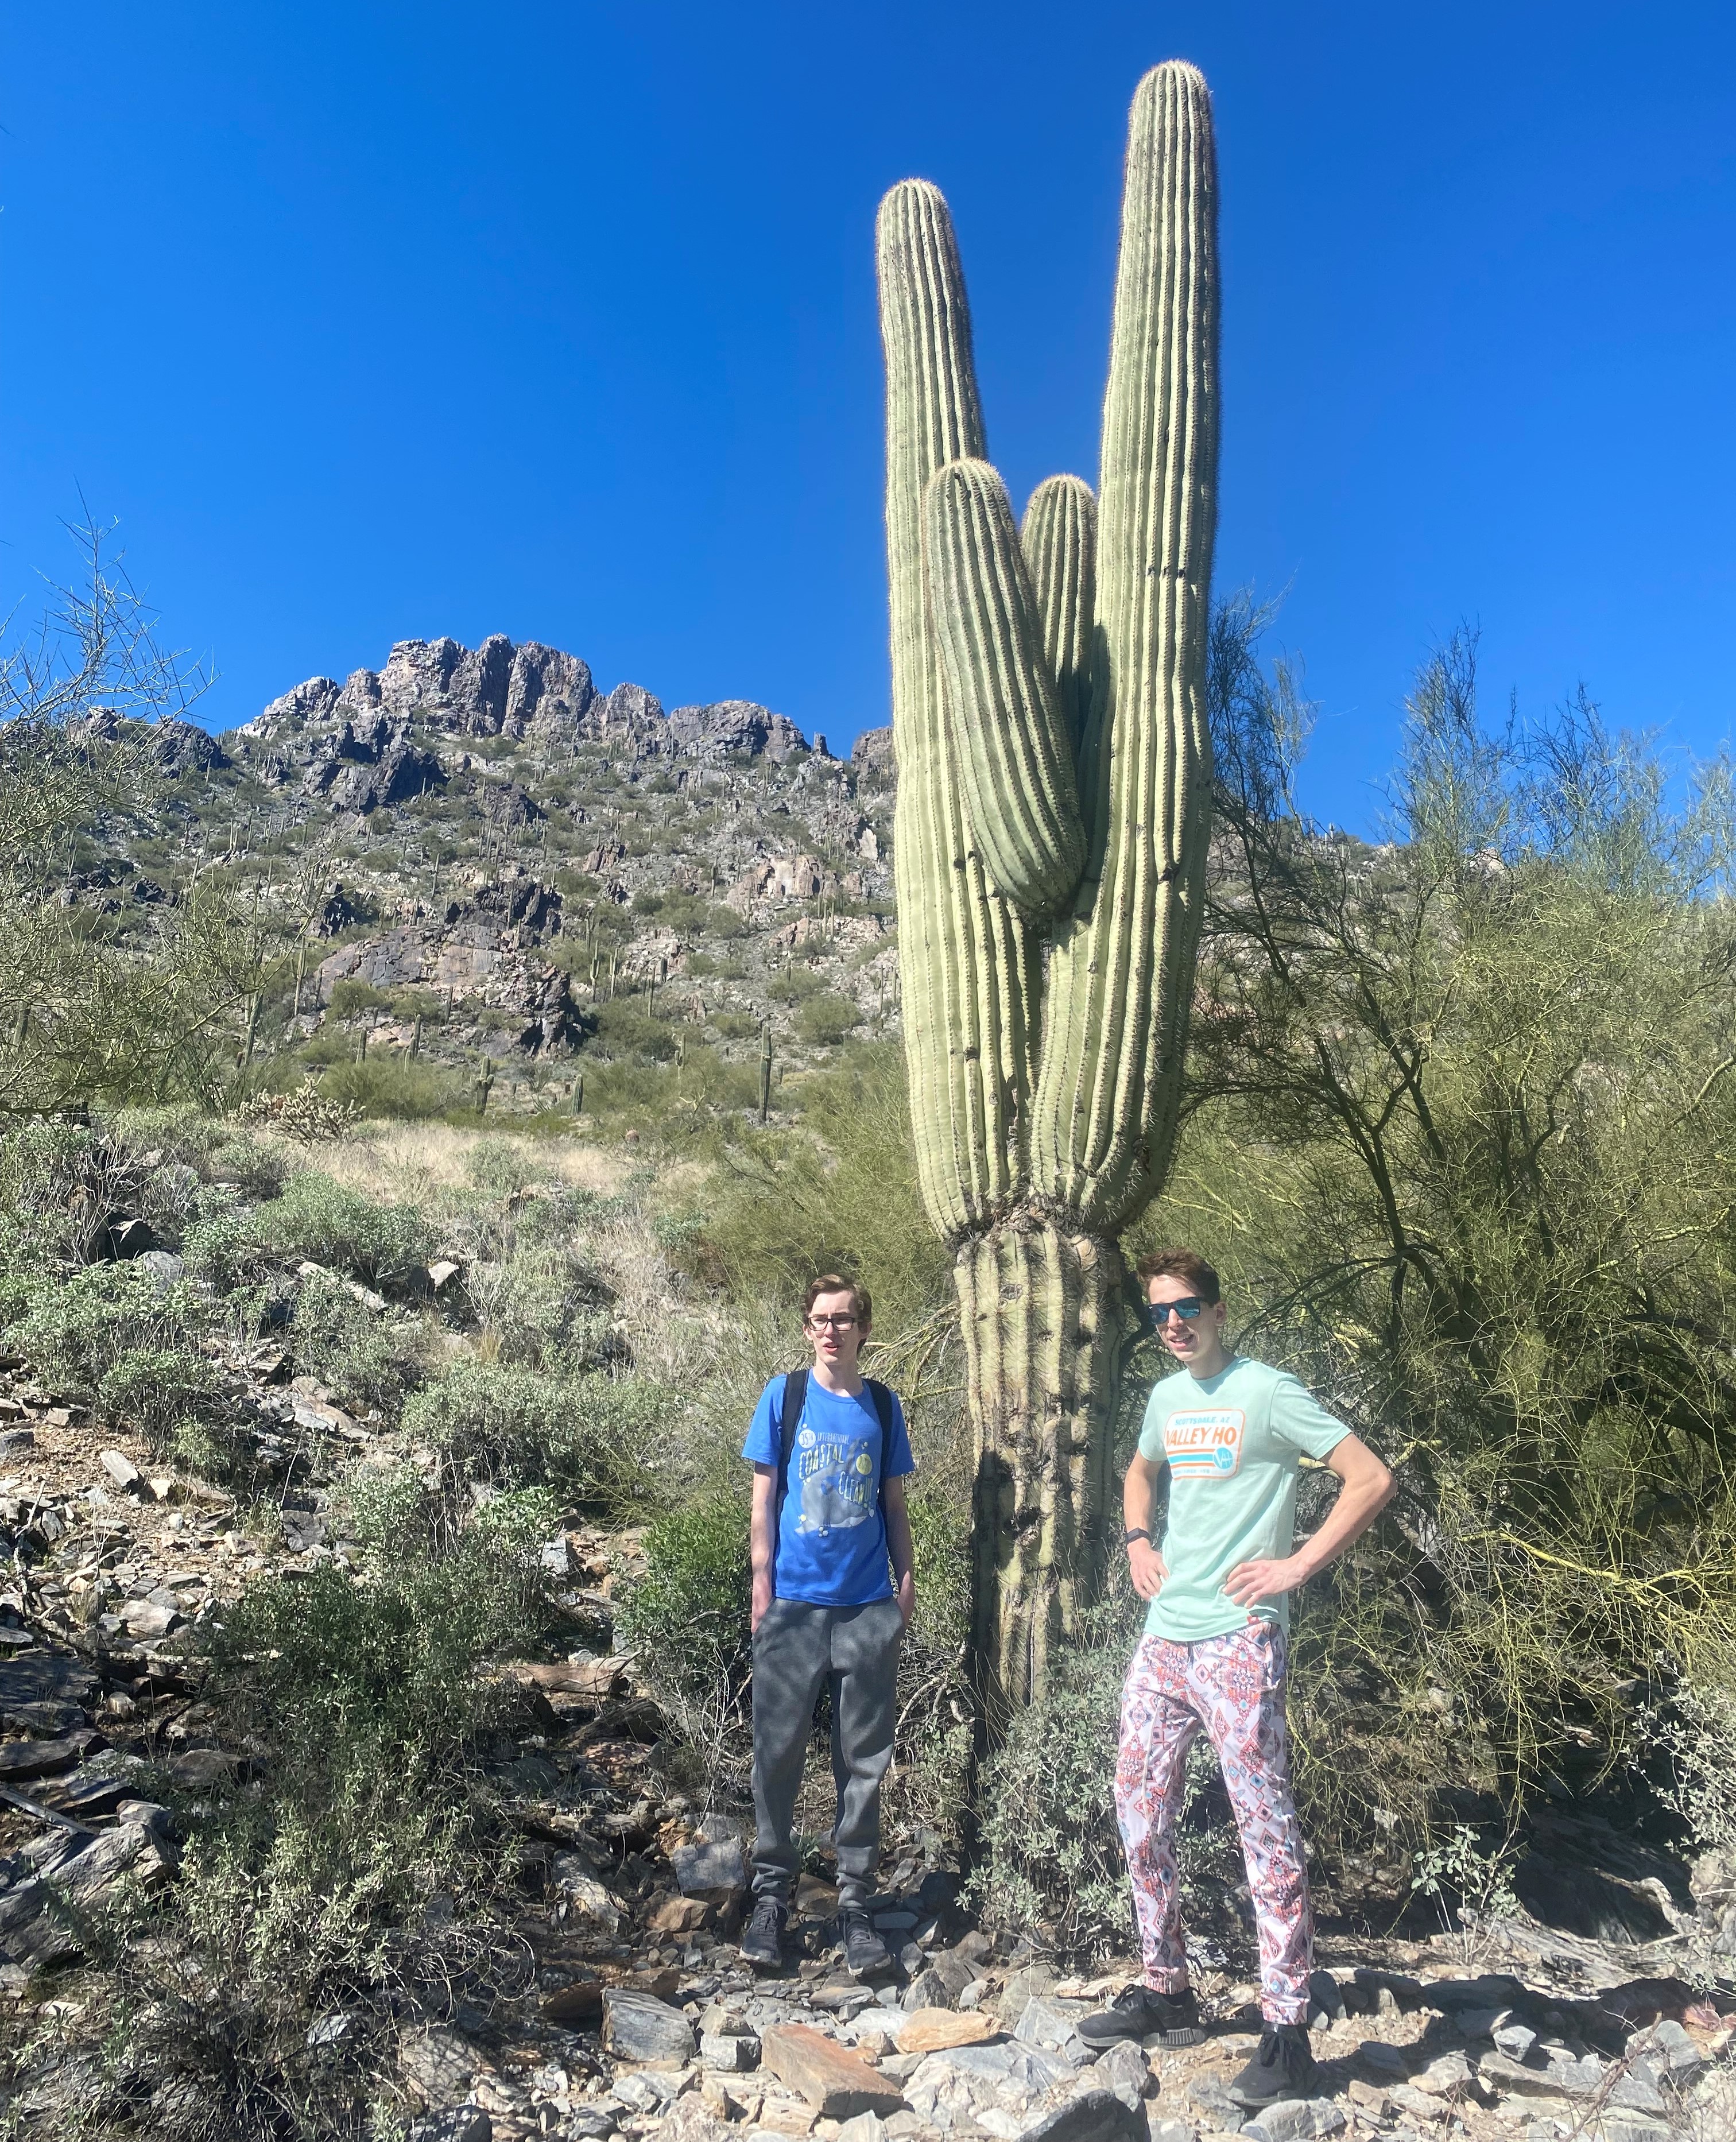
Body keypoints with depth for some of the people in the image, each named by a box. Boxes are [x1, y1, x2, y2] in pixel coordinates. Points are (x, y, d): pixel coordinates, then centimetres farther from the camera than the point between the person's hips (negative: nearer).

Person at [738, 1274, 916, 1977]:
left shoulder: (883, 1406, 5)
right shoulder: (784, 1396, -1)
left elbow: (893, 1503, 11)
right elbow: (764, 1497, 0)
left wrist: (906, 1579, 6)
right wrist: (762, 1582, -5)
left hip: (869, 1606, 2)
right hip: (794, 1603, -2)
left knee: (864, 1763, 9)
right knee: (778, 1754, 5)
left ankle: (855, 1904, 21)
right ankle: (771, 1896, 21)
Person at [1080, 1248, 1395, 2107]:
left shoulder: (1268, 1392, -10)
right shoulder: (1166, 1397, 11)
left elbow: (1371, 1480, -13)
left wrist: (1296, 1565, -14)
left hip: (1236, 1642, -7)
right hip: (1162, 1641, 8)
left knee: (1264, 1825, -2)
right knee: (1140, 1815, 13)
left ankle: (1287, 2033, 10)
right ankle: (1164, 1993, 28)